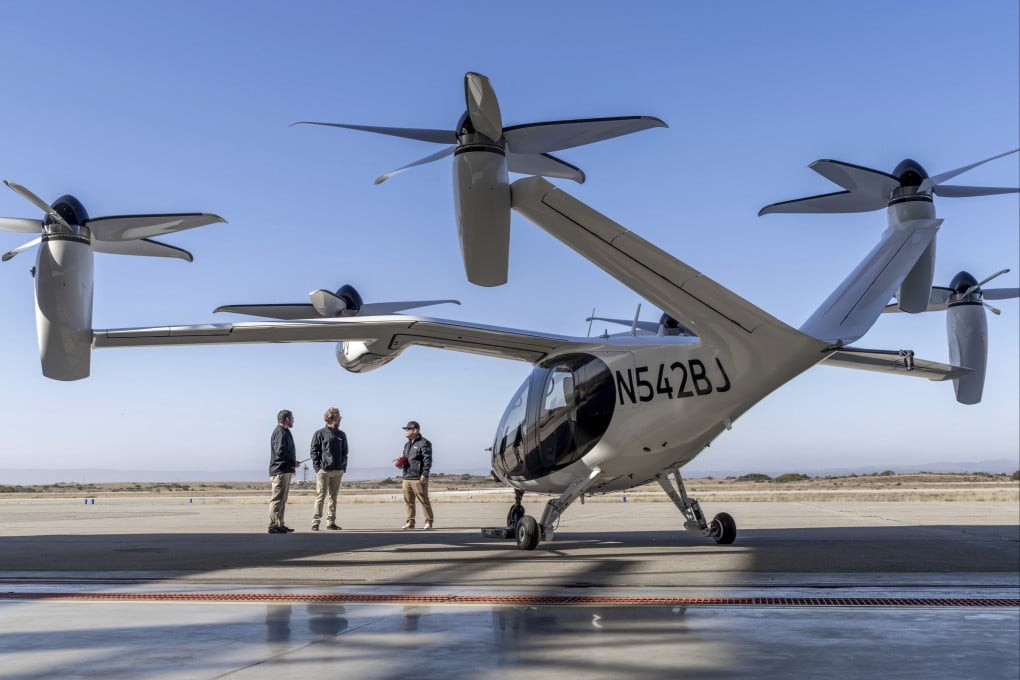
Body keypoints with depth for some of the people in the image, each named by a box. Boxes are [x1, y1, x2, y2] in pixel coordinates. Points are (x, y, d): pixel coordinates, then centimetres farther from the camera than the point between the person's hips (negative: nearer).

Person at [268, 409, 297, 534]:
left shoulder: (285, 432, 20)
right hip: (280, 470, -11)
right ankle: (274, 525, -8)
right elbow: (280, 451, -23)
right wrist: (293, 462, -13)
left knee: (282, 499, 15)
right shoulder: (280, 432, -13)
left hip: (285, 471, 11)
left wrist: (293, 462, 8)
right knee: (277, 499, -9)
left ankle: (279, 525, 21)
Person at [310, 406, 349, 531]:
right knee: (320, 496, -5)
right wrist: (318, 467, -11)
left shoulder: (341, 435, 13)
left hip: (338, 471, 5)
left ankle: (331, 522, 14)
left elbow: (345, 452, 16)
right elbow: (314, 451, -2)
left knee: (334, 497, 8)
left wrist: (344, 466, 5)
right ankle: (315, 522, -2)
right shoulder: (320, 434, -1)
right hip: (323, 471, -5)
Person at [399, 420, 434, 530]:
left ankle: (428, 521, 3)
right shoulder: (407, 445, 21)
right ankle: (410, 522, 16)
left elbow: (428, 459, -13)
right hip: (407, 477, 8)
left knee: (424, 500, -4)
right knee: (408, 501, 9)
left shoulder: (424, 443, -6)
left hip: (418, 478, -8)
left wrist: (425, 474, -21)